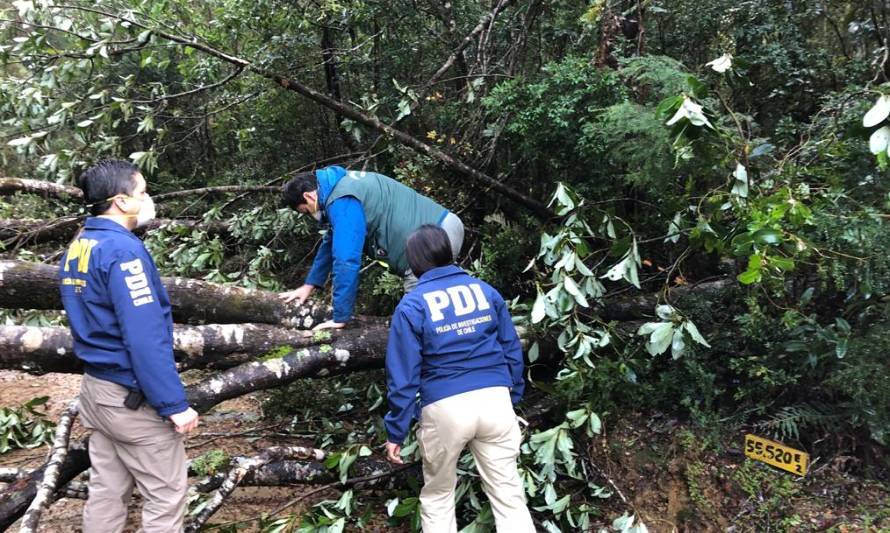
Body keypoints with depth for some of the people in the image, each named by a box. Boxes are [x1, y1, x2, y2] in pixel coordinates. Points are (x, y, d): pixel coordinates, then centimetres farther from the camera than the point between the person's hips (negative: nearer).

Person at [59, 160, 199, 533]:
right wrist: (174, 404, -22)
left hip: (96, 388, 9)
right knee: (166, 495, 2)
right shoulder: (122, 249, -20)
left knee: (107, 491, 17)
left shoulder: (77, 247, 9)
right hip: (133, 395, -9)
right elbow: (145, 337, -25)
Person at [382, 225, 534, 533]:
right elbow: (512, 351, 13)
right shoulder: (486, 290, 10)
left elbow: (403, 376, -3)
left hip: (445, 407, -2)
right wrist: (514, 399, 22)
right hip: (496, 399, 3)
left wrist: (396, 432, 3)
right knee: (508, 494, 9)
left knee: (437, 498, 17)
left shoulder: (412, 305, -1)